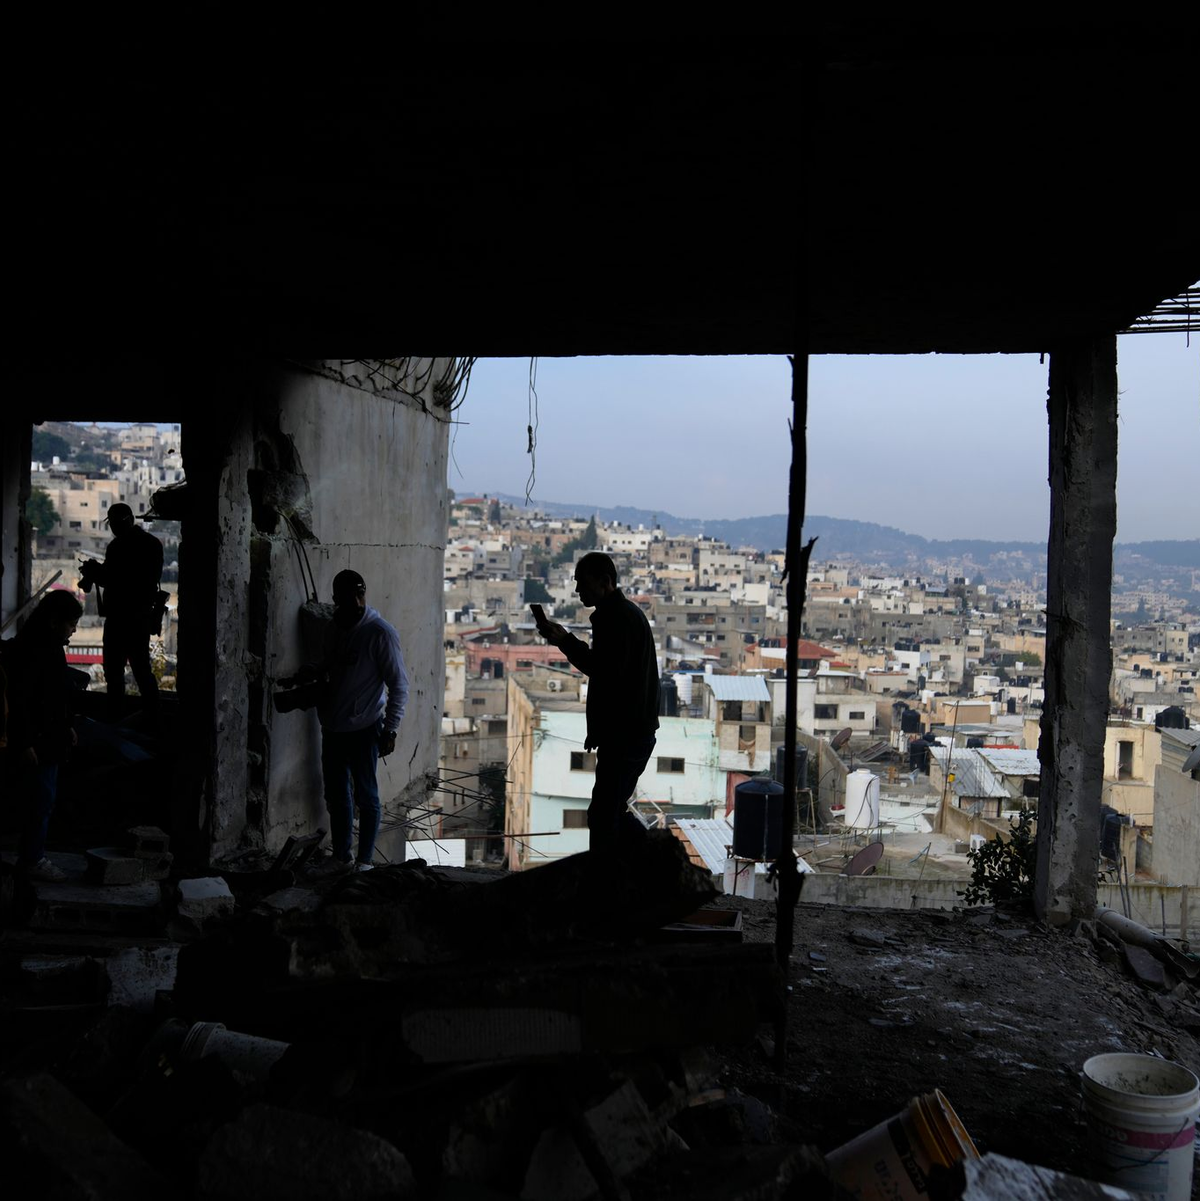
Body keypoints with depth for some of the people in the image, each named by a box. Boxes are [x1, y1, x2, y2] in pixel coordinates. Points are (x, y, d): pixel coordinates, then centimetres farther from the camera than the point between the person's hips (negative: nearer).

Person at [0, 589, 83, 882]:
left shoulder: (51, 647, 10)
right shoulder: (29, 650, -19)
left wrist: (67, 727, 20)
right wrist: (25, 744, -23)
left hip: (50, 739, 10)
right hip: (34, 743, -10)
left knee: (43, 799, 16)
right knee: (40, 800, -2)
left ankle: (32, 854, 27)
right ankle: (32, 860, 9)